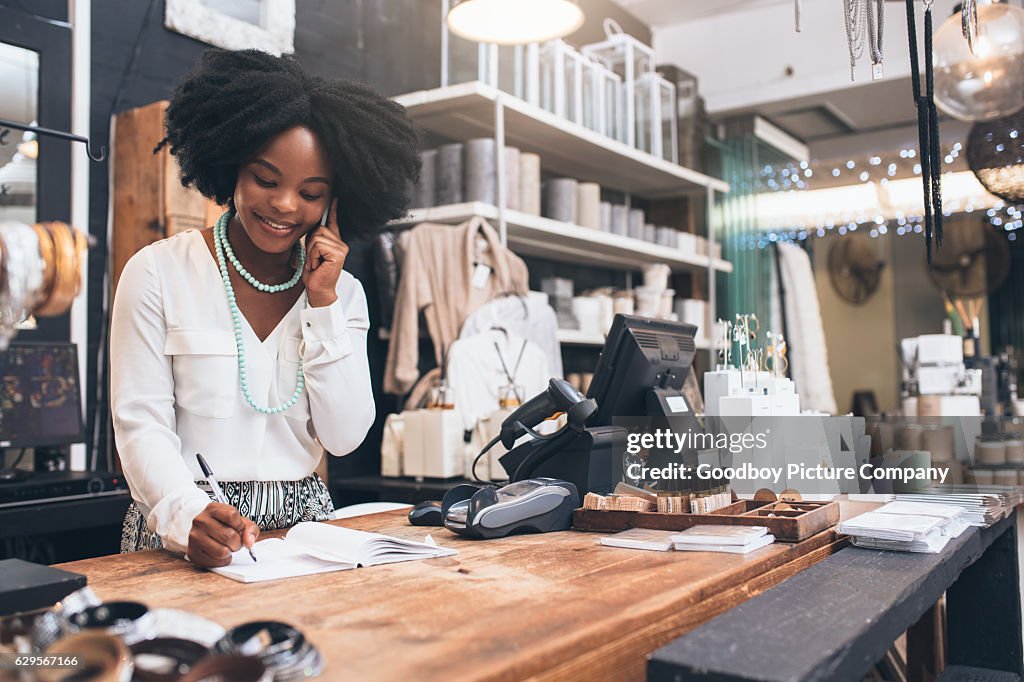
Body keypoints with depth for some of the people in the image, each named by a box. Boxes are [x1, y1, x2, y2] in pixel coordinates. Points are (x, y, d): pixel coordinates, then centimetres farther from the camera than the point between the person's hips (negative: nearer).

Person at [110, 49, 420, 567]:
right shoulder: (159, 273, -2)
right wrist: (187, 515, -24)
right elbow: (141, 425, -6)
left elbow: (344, 437, 0)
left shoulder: (342, 292, 7)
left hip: (302, 520, 3)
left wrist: (323, 304, -6)